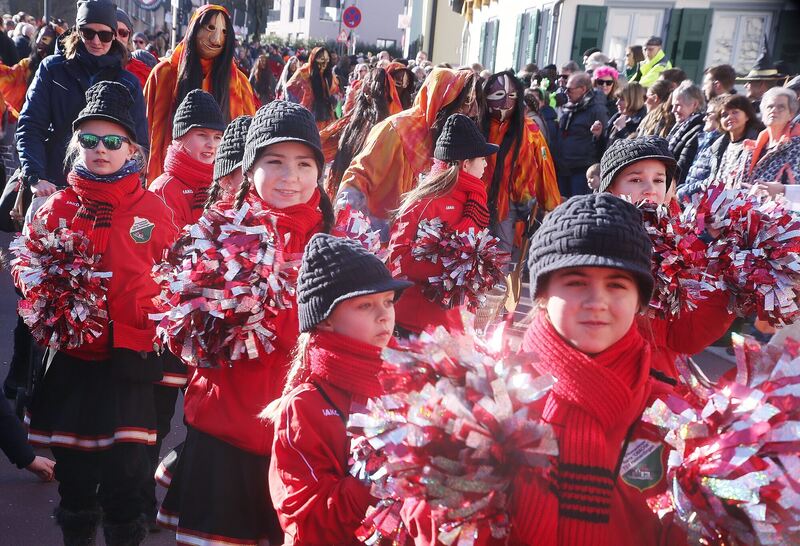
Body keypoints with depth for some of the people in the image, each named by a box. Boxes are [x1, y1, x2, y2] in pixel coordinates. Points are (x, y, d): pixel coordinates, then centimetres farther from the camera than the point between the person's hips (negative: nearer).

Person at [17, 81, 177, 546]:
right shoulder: (57, 207, 4)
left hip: (130, 359, -2)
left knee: (126, 467, -1)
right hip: (70, 355, 2)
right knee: (73, 468, 13)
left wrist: (165, 339, -9)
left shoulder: (153, 210, 0)